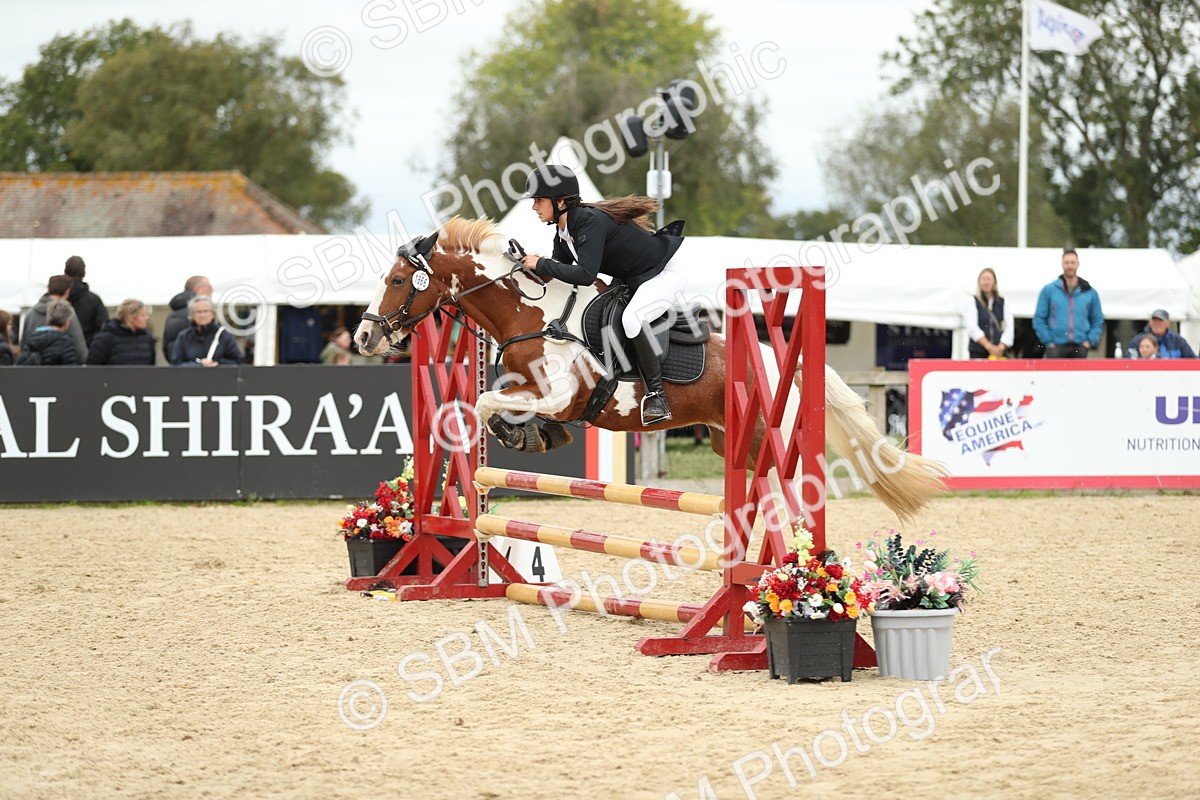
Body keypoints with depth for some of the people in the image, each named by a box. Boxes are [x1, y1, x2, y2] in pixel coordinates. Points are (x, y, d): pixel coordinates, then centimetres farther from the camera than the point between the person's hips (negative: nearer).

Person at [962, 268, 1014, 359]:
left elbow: (1009, 327, 4)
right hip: (978, 352, -2)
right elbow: (972, 327, -6)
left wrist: (1001, 347, -12)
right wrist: (988, 346, -17)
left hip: (999, 352, 2)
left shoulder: (1003, 303, 12)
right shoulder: (971, 302, 5)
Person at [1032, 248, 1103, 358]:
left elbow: (1098, 320, 16)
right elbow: (1039, 319, 6)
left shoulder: (1090, 292, 9)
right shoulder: (1049, 290, 4)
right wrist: (1048, 341, -4)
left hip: (1080, 348, 2)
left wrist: (1090, 341, 2)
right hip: (1056, 348, -2)